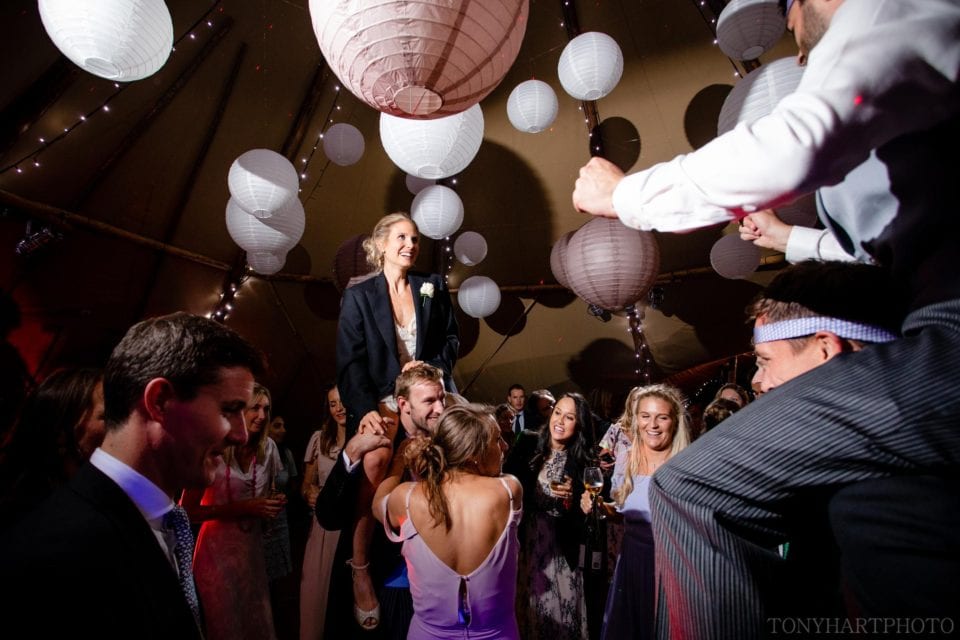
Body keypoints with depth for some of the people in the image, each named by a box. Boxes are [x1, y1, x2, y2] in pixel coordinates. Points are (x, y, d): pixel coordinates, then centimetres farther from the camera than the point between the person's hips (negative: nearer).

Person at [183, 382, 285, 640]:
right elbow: (187, 510, -15)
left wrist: (275, 503, -6)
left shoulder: (268, 448, -2)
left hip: (253, 548, 5)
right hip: (219, 550, -5)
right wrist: (244, 508, -21)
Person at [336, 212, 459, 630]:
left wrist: (432, 364, -6)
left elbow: (452, 338, 14)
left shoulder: (432, 287, 10)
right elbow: (349, 361, -4)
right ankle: (360, 572, -6)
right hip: (381, 401, -2)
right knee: (374, 464, -21)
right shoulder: (359, 296, 4)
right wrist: (365, 409, -17)